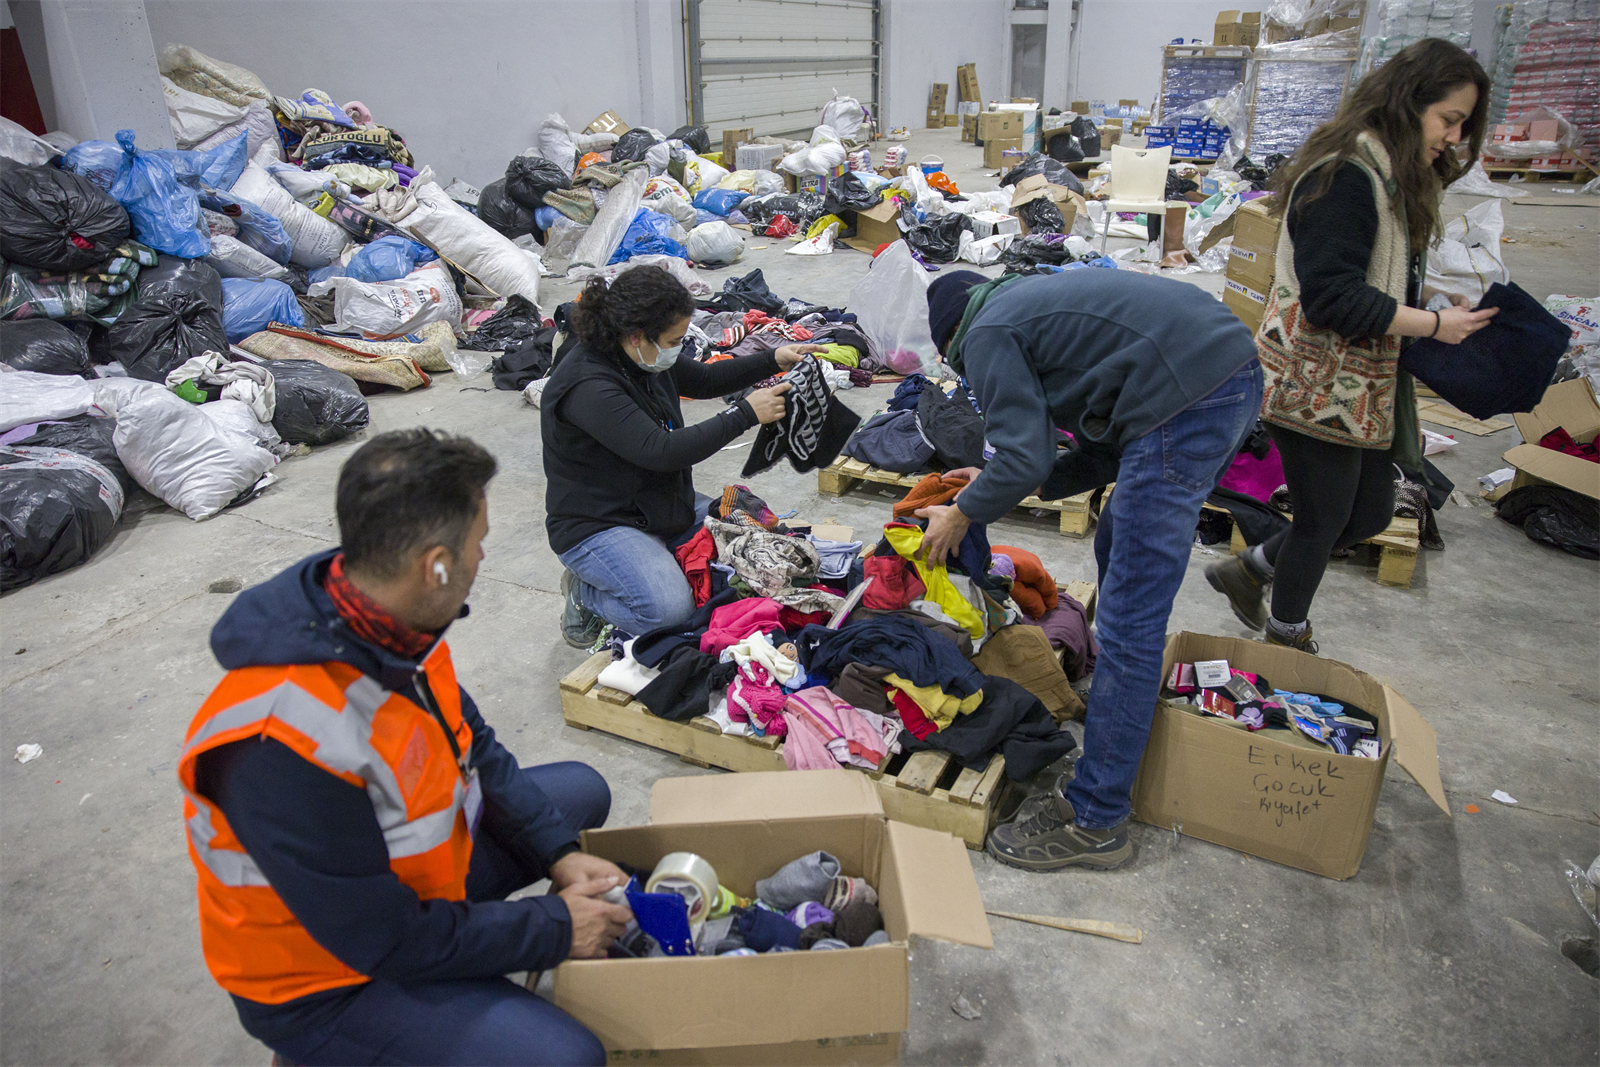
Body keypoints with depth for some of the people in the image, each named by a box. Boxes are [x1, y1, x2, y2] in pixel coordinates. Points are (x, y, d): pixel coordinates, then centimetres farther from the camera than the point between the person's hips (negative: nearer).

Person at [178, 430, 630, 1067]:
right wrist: (555, 928, -17)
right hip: (328, 980, -7)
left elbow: (474, 747, 2)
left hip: (404, 868, 8)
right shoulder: (284, 743, -38)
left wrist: (557, 853, -4)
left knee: (582, 791, 15)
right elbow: (387, 941, -27)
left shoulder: (390, 621, -14)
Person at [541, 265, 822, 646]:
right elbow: (661, 451, -33)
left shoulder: (645, 358, -1)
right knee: (670, 610, -27)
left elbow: (703, 380, 17)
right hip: (598, 527, -9)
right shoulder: (587, 387, -28)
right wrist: (745, 413, -29)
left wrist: (773, 361, 4)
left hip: (661, 506, 9)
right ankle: (584, 594, 1)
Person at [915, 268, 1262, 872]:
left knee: (1129, 618, -6)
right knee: (1118, 552, 26)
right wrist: (1002, 482, 27)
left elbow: (1026, 459, -8)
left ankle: (1093, 820, 3)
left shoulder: (988, 334, 3)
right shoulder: (1032, 302, 29)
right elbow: (1108, 452, 26)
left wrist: (962, 515, 9)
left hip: (1188, 403, -10)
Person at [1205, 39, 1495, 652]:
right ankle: (1286, 640, 27)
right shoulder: (1345, 177, -19)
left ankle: (1249, 570, 34)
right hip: (1317, 386, -10)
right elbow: (1331, 296, -26)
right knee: (1323, 521, 5)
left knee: (1370, 514, 16)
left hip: (1361, 384, 10)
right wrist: (1433, 324, -19)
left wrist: (1435, 297, 5)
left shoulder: (1389, 175, 14)